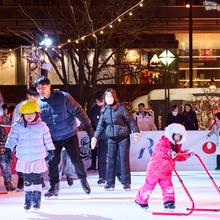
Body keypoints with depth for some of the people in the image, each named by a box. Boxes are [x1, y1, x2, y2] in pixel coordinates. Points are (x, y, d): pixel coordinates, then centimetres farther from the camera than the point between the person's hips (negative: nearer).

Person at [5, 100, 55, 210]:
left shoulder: (42, 126, -1)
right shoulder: (17, 126, -2)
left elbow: (47, 139, 8)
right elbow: (12, 138, -3)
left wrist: (51, 151, 12)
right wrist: (8, 150, -12)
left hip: (38, 157, -1)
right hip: (24, 158, 1)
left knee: (36, 178, 2)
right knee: (27, 179, 8)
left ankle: (37, 199, 12)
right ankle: (28, 199, 18)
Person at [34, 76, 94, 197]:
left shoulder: (63, 97, -13)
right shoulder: (38, 104, 0)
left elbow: (78, 111, -11)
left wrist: (88, 126, -14)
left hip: (69, 135, -3)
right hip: (52, 139, 3)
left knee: (76, 160, 2)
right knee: (53, 163, 1)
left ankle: (83, 180, 27)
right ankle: (54, 187, 15)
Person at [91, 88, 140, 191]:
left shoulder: (121, 108, -9)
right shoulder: (104, 110, 4)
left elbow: (130, 120, -7)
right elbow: (100, 125, 8)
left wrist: (136, 131, -14)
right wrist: (95, 137, 2)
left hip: (123, 137, -4)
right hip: (111, 138, 4)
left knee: (124, 160, 0)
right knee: (111, 160, 4)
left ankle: (126, 183, 7)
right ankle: (110, 183, 10)